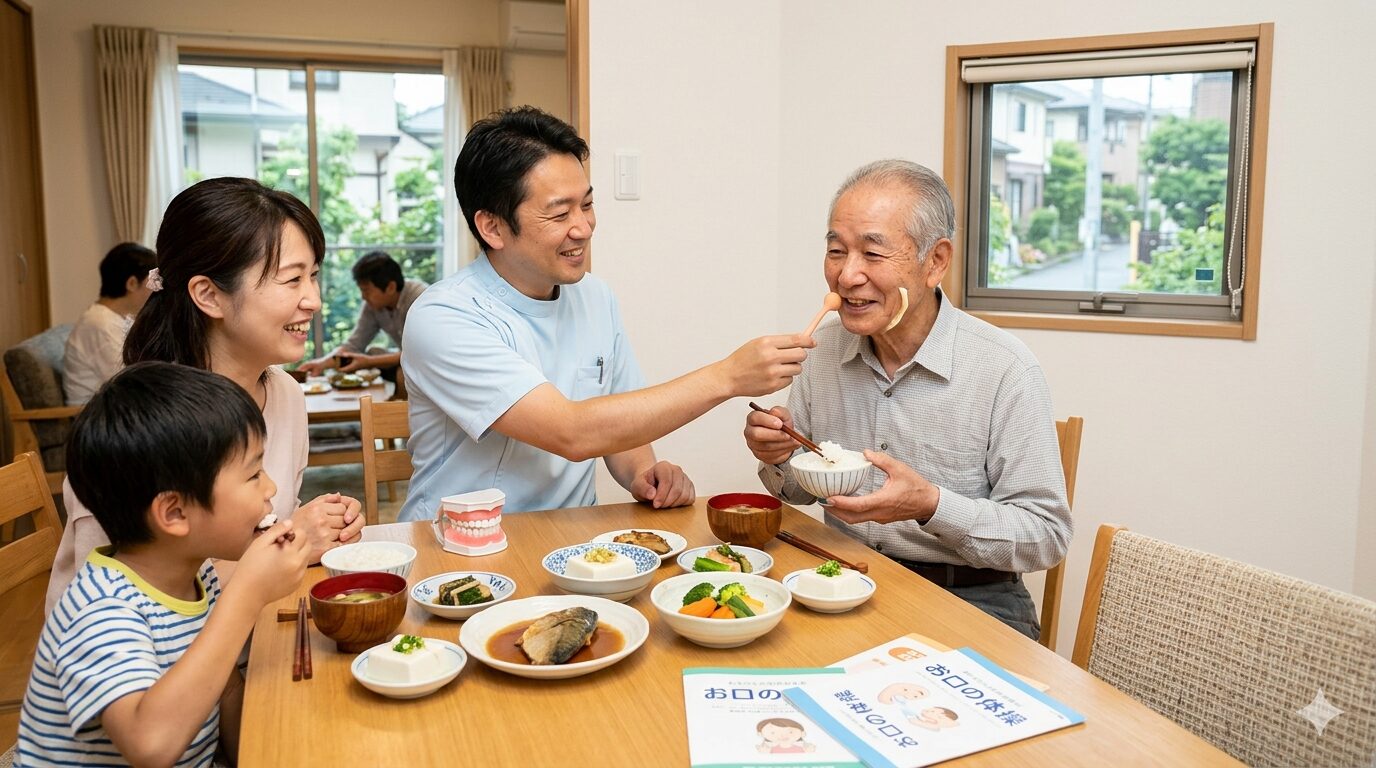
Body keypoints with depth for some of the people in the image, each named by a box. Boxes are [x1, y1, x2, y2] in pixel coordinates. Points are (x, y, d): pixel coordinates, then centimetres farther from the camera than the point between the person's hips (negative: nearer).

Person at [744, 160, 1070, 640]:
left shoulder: (1005, 371, -15)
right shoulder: (827, 349, 2)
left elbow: (1047, 537, -12)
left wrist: (932, 506, -26)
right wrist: (779, 460, -8)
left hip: (970, 600, -3)